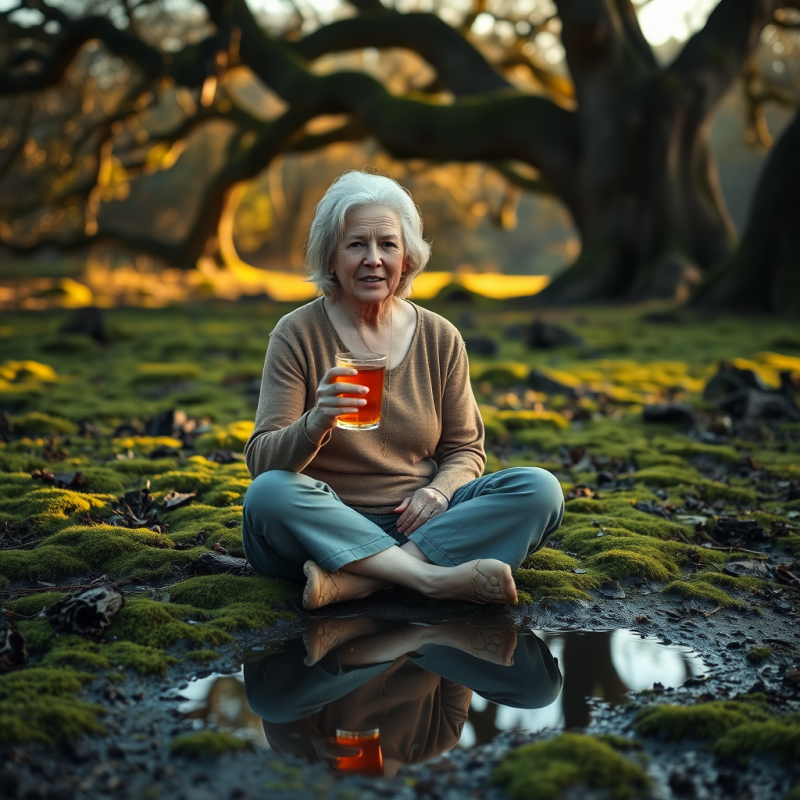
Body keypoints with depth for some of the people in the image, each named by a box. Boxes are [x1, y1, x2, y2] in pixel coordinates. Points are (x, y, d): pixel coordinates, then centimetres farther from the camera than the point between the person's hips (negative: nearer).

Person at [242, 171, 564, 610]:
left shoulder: (439, 338, 6)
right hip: (326, 530, -3)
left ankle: (353, 581, -29)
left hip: (417, 522, 3)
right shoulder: (297, 335, -3)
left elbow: (465, 449, 12)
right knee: (269, 493, -33)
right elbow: (261, 459, -10)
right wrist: (315, 424, -32)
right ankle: (434, 578, -31)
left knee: (540, 489, -18)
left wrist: (439, 489, -12)